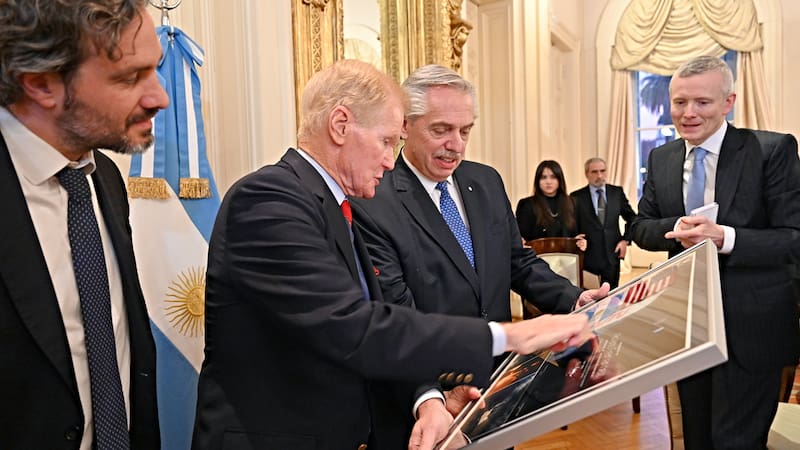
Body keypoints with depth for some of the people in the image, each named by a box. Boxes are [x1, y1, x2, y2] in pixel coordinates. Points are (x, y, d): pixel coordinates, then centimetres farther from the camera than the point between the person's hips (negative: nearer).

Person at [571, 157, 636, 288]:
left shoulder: (617, 192, 7)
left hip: (612, 254, 3)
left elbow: (632, 218, 16)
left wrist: (626, 240, 6)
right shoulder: (576, 197, -2)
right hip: (588, 257, -2)